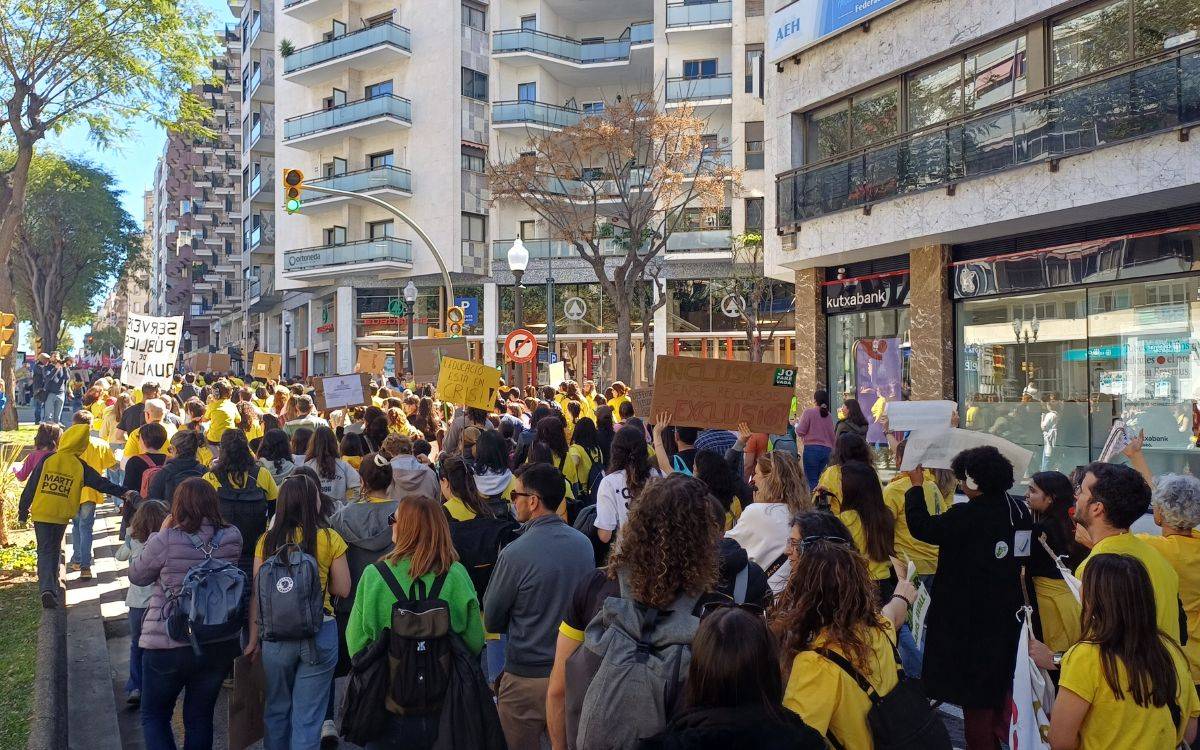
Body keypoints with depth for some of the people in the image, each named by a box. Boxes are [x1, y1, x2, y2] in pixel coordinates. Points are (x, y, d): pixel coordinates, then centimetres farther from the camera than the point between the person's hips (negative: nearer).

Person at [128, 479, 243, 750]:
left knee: (154, 717, 17)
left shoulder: (166, 541, -18)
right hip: (220, 645, 3)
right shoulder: (232, 538, -7)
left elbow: (136, 576, -2)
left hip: (168, 645, -3)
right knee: (200, 718, 18)